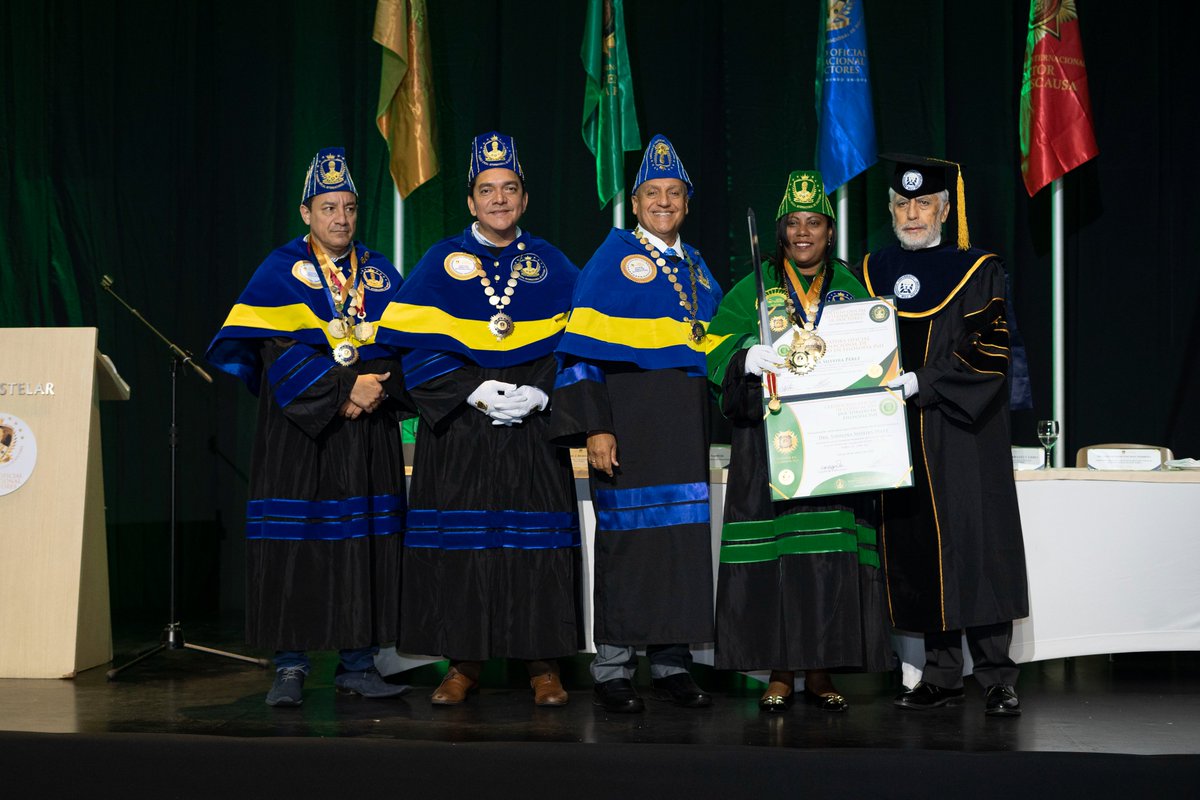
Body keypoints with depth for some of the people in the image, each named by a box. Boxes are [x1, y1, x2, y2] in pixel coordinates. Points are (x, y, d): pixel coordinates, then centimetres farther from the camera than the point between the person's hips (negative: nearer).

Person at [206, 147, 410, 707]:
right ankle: (290, 667, 3)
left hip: (369, 430, 3)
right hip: (299, 430, -3)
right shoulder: (281, 271, 2)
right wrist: (344, 386, -17)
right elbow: (279, 350, -10)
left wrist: (378, 388, -12)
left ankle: (358, 663, 10)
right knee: (295, 545, -5)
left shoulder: (381, 275, 13)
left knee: (366, 543, 2)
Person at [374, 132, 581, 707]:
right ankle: (464, 662, 11)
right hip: (458, 428, 0)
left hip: (533, 427, 1)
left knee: (538, 541, -1)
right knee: (461, 539, 0)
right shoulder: (442, 262, 6)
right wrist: (475, 391, -13)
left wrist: (540, 393, -12)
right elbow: (418, 346, -1)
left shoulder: (551, 265, 9)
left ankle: (544, 664, 9)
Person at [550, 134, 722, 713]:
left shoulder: (695, 267, 17)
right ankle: (612, 669, 3)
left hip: (685, 421, 5)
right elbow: (581, 349, -7)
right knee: (626, 534, -5)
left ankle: (671, 661, 13)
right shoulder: (613, 258, -1)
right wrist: (594, 428, -15)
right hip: (628, 417, -5)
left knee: (683, 534, 4)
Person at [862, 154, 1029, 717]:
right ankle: (941, 676, 11)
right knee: (917, 556, 4)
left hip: (963, 434, -4)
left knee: (975, 551, -6)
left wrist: (919, 382, -17)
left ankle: (997, 680, 1)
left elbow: (989, 355, -9)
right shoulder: (873, 272, 13)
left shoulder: (977, 273, -1)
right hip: (897, 439, 4)